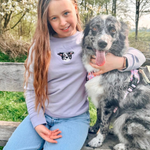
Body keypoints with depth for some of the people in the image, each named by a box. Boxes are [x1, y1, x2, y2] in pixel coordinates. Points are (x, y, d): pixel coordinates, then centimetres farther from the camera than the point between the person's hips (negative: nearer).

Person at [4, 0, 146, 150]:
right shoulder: (40, 45, -1)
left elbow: (138, 56, -2)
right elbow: (31, 88, 1)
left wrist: (119, 62, -23)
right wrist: (37, 122, -8)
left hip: (74, 119, -1)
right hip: (41, 114, 2)